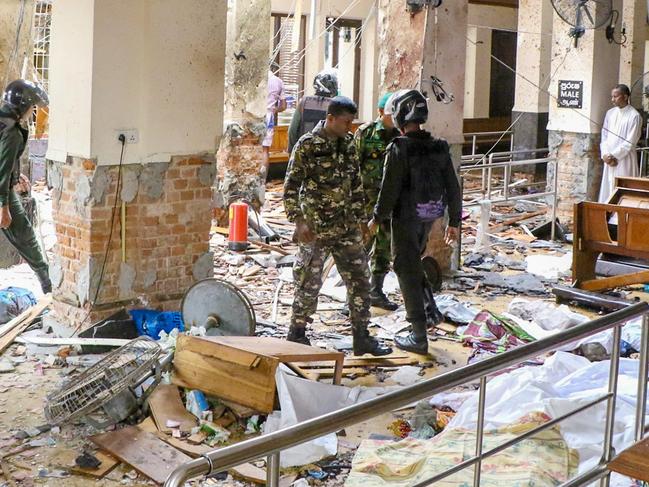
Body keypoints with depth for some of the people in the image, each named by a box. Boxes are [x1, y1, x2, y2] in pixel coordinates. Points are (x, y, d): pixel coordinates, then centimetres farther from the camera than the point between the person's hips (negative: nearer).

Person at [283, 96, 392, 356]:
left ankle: (361, 337, 15)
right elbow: (291, 187, -10)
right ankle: (297, 334, 18)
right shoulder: (306, 146, -10)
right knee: (309, 282, 2)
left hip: (346, 227, 6)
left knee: (359, 279, 6)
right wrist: (299, 221, -16)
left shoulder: (348, 144, 8)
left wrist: (361, 219, 14)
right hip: (315, 229, -6)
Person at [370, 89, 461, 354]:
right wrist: (454, 221, 12)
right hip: (429, 216, 6)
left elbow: (389, 189, -16)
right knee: (413, 262, 27)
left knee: (407, 271, 3)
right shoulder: (439, 147, 0)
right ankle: (430, 308, 17)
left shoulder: (399, 149, -17)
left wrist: (377, 218, -2)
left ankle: (419, 336, 6)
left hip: (405, 217, -6)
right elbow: (452, 187, 3)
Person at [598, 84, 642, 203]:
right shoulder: (610, 113, 9)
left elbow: (630, 142, -13)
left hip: (625, 160, -6)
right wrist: (605, 155, -4)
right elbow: (604, 136, 10)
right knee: (608, 190, 8)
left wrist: (614, 156, -13)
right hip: (609, 161, 6)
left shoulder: (634, 116, -10)